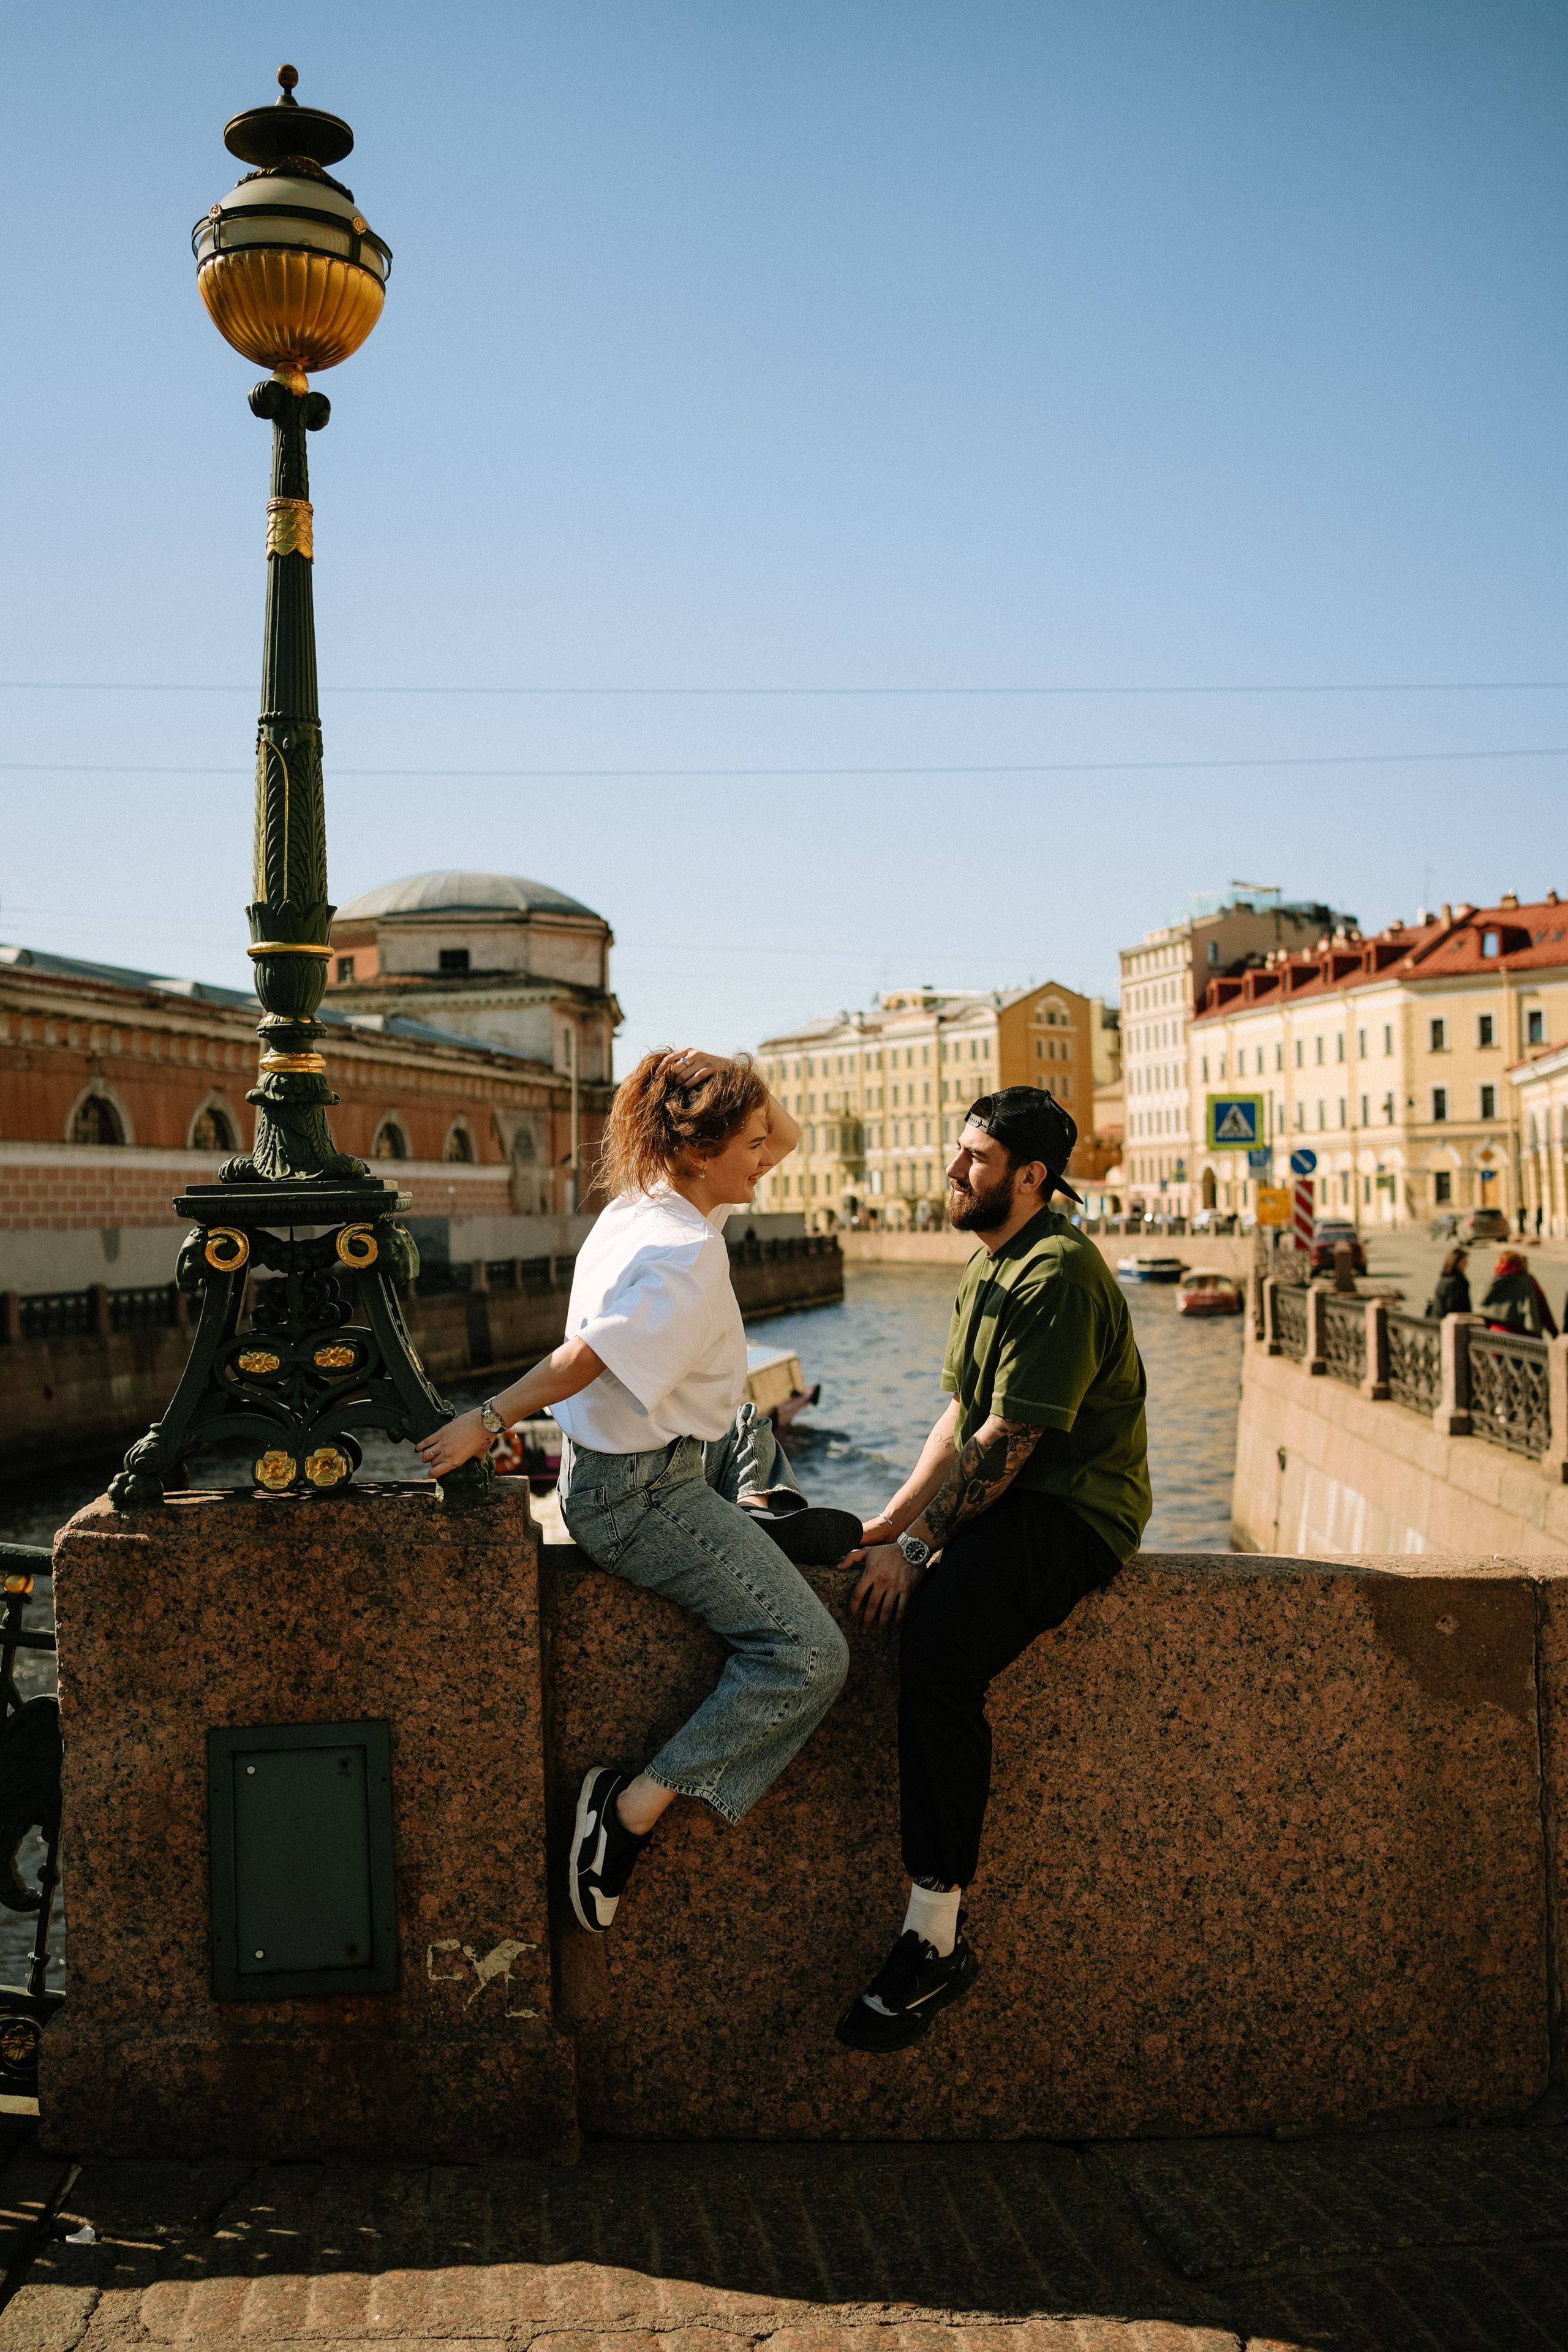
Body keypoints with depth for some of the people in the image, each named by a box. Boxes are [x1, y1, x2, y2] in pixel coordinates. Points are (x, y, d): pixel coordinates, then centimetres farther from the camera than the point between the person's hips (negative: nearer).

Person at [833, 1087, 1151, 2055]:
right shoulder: (988, 1265, 17)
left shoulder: (1060, 1274, -15)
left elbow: (1004, 1445, -20)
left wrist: (915, 1548, -18)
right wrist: (890, 1522, 8)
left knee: (938, 1647, -31)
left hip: (1072, 1514, -10)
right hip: (1000, 1503, 10)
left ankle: (938, 1933, -24)